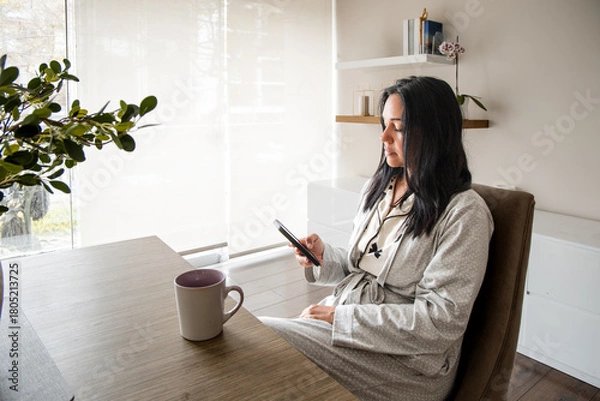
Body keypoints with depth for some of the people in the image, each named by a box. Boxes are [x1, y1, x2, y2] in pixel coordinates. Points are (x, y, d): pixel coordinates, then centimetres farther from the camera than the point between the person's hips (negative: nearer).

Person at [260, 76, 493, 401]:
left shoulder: (464, 212, -14)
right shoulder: (377, 187, 8)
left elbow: (442, 320, -19)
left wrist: (342, 317, -19)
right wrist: (323, 257, -5)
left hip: (408, 361, -6)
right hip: (344, 317, 6)